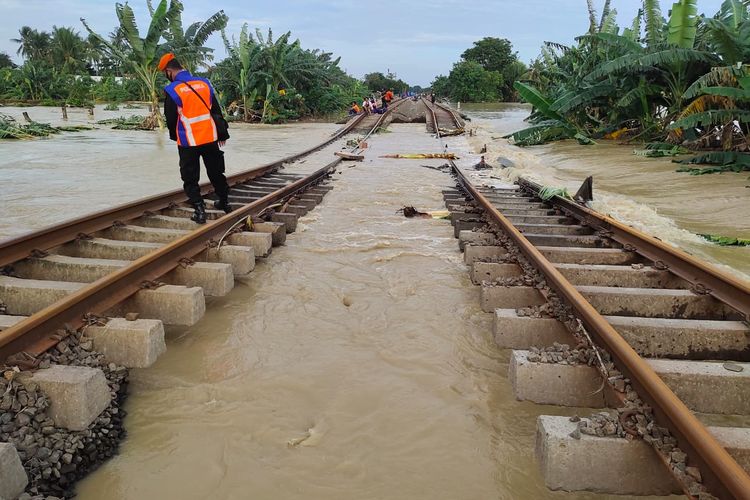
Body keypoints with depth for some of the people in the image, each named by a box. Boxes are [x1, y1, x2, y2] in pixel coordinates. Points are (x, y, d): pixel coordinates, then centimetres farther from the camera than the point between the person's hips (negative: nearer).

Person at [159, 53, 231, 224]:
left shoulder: (172, 90, -11)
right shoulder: (204, 83, 3)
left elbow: (171, 118, -4)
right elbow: (216, 110, 9)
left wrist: (175, 136, 15)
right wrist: (221, 133, 20)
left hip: (188, 142, -5)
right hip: (210, 138, 5)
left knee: (190, 178, 7)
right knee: (216, 172, 20)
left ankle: (199, 210, 4)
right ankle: (224, 202, 33)